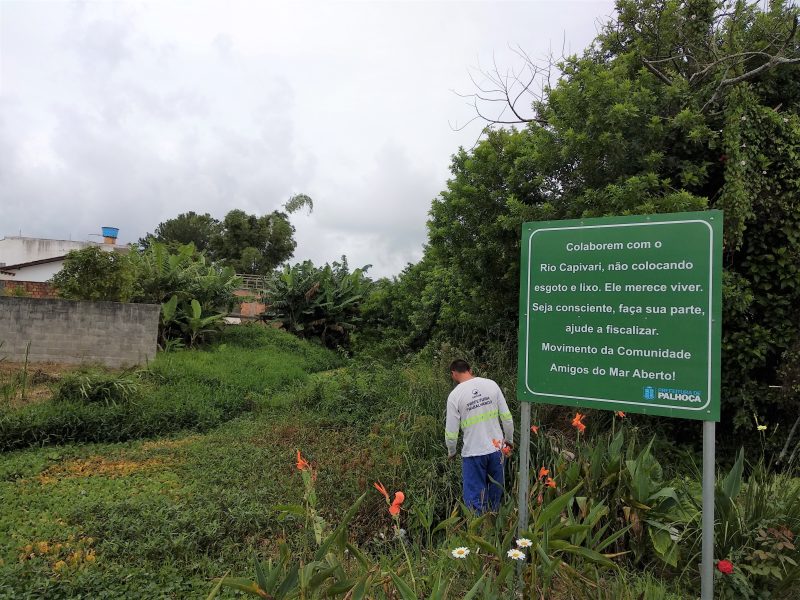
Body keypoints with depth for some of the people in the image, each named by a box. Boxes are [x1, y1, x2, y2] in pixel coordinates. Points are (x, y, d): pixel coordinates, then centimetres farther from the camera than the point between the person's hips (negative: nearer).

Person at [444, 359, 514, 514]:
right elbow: (507, 417, 1)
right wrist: (509, 439, 16)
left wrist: (451, 452, 11)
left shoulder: (455, 395, -12)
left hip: (473, 453, -4)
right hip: (496, 448, 4)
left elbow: (451, 432, -7)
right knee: (495, 493, 22)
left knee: (475, 496, 8)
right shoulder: (491, 384, -4)